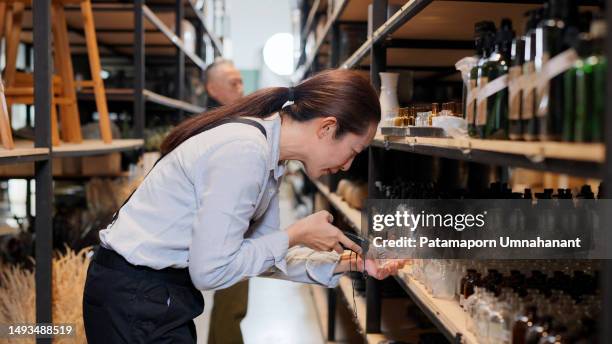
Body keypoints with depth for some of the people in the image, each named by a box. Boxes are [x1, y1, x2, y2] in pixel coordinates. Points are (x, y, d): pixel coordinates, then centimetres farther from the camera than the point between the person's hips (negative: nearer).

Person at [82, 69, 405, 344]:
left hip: (162, 292, 9)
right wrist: (295, 235, -15)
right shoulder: (244, 152, -25)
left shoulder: (267, 148, 3)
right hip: (136, 295, -9)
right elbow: (211, 271, -23)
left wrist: (350, 263, 1)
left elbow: (263, 253, 7)